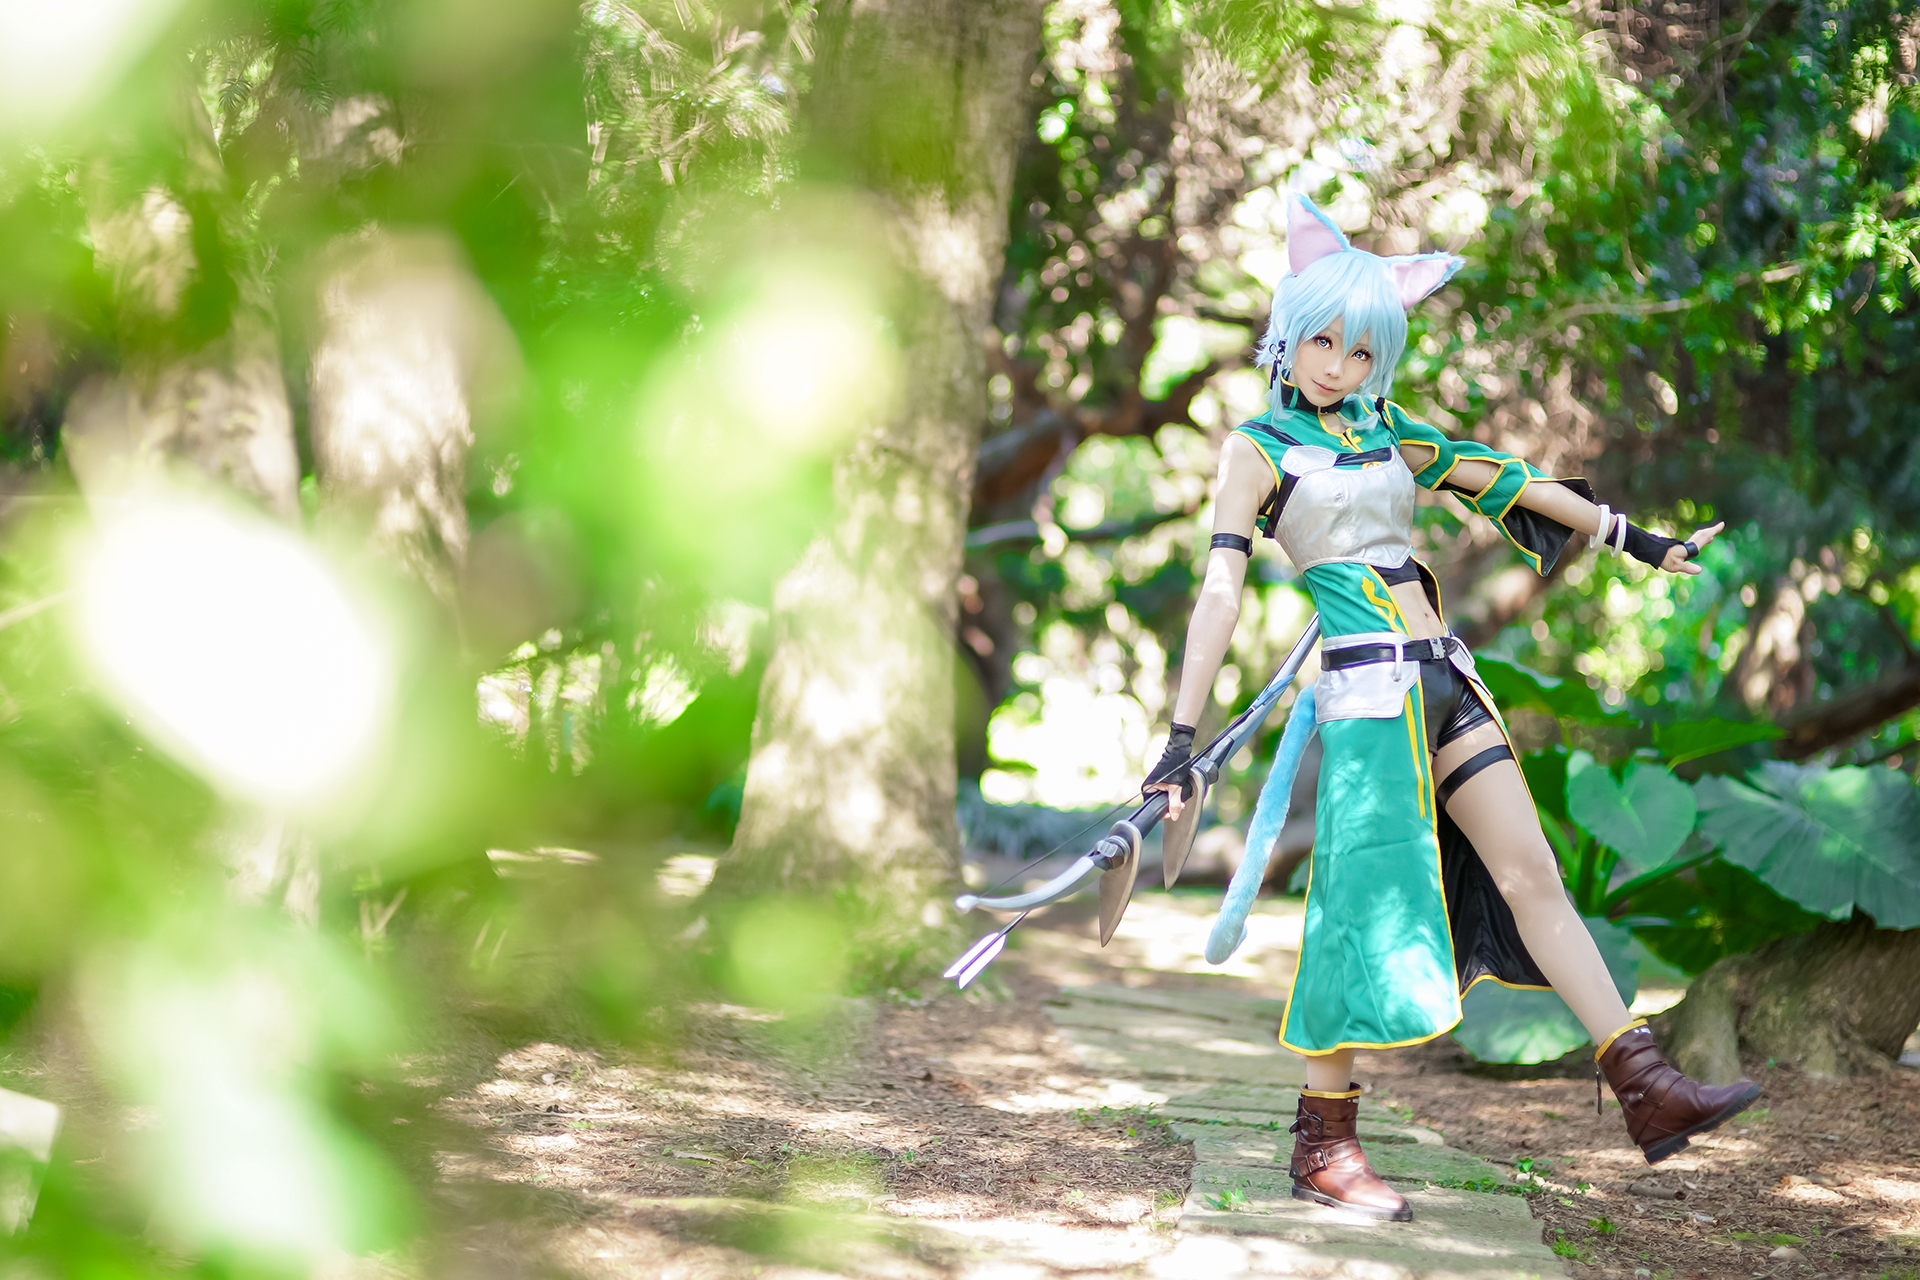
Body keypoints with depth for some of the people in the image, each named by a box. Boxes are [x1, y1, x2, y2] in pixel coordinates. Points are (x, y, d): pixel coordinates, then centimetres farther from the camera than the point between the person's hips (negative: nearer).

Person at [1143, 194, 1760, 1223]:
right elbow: (1221, 589, -11)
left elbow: (1506, 482, 23)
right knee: (1369, 903, -8)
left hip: (1444, 678, 6)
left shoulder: (1388, 433, 15)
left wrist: (1634, 538, 30)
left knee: (1530, 873, 4)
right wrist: (1182, 737, -19)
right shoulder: (1260, 447, -2)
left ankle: (1644, 1089, 4)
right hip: (1367, 688, -6)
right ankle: (1323, 1146, 0)